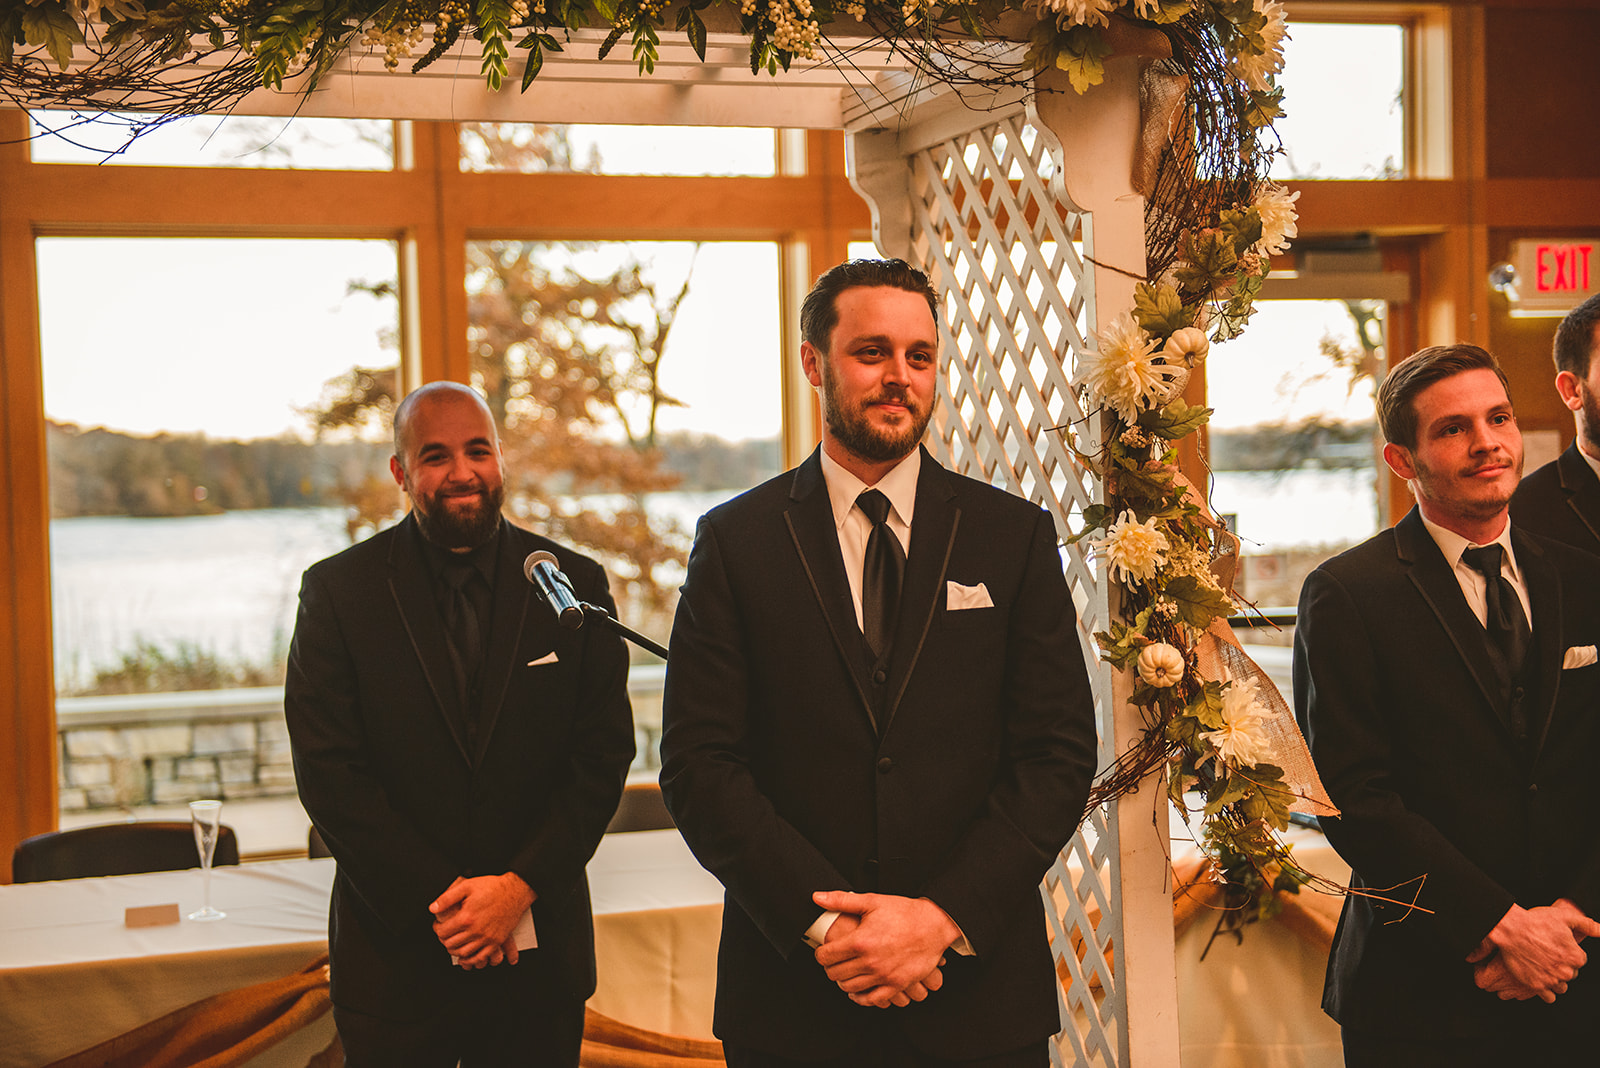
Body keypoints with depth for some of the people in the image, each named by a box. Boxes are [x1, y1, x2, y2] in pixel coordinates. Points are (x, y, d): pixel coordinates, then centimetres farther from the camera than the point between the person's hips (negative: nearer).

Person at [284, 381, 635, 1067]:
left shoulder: (575, 585, 2)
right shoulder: (338, 591, -2)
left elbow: (603, 754, -1)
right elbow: (328, 771, -7)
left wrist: (521, 885, -12)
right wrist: (437, 902, -13)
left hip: (539, 952, 1)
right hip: (394, 954, -1)